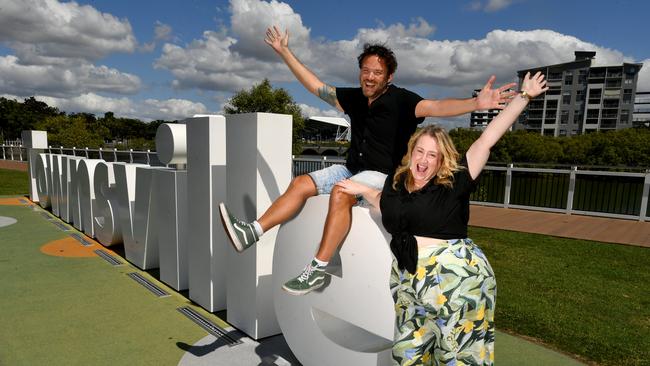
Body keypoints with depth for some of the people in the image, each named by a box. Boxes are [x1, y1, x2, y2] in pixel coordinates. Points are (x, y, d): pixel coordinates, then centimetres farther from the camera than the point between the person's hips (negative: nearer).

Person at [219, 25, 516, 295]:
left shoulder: (401, 100, -11)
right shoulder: (353, 98, 6)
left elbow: (436, 107, -27)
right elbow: (316, 86, 12)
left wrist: (476, 103, -46)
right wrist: (284, 52, 14)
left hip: (383, 175, -7)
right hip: (351, 169, 7)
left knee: (340, 193, -34)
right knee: (301, 184, -6)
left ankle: (318, 269, -30)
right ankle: (251, 232, -7)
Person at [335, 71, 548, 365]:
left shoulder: (454, 182, -8)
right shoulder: (396, 182, 5)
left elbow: (488, 139, -10)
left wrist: (524, 96, -9)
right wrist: (362, 190, 21)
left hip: (457, 279, -5)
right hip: (408, 281, 5)